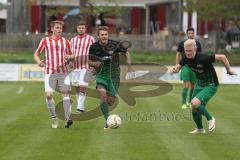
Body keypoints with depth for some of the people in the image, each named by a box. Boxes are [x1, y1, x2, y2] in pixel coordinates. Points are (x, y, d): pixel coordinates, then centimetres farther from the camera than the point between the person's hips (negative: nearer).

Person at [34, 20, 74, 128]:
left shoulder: (65, 41, 11)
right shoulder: (45, 40, 6)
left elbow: (70, 56, 20)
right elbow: (36, 54, 9)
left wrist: (69, 57, -5)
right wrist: (39, 61, -13)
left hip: (63, 72, 2)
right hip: (50, 72, -1)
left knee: (65, 93, -7)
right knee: (49, 95, -12)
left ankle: (67, 118, -10)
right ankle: (54, 118, 4)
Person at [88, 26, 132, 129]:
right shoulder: (94, 47, -4)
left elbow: (126, 53, 6)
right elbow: (90, 62, 9)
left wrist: (129, 66, -5)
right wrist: (93, 65, -14)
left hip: (114, 74, 0)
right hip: (101, 74, 0)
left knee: (110, 101, 0)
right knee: (102, 95, -23)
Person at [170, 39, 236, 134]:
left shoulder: (203, 58, -30)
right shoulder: (186, 58, -10)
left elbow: (222, 57, -24)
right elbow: (178, 67, 5)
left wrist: (229, 70, -12)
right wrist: (174, 69, -20)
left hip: (210, 86, -7)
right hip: (199, 85, 7)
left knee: (194, 103, -25)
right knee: (194, 109, 11)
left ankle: (210, 119, -1)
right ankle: (200, 129, 37)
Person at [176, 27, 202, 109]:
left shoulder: (198, 44, 6)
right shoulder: (182, 43, 1)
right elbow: (178, 55, 6)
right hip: (185, 66, -3)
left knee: (192, 85, 8)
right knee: (186, 85, -12)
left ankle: (189, 102, 23)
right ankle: (183, 103, -10)